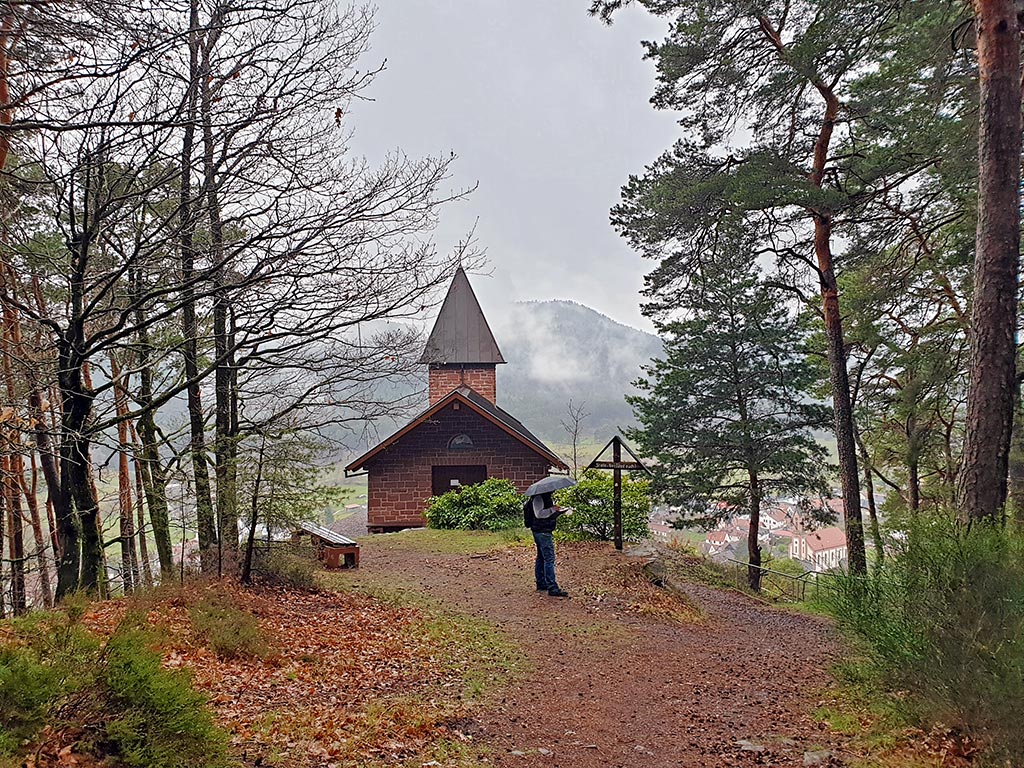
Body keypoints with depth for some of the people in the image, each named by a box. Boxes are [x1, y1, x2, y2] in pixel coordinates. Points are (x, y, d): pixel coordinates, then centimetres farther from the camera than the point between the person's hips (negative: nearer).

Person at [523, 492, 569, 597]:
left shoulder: (546, 497, 16)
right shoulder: (538, 498, -15)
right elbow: (539, 514, -26)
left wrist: (558, 512, 10)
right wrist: (553, 509, -22)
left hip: (542, 532, 11)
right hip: (542, 532, -11)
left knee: (541, 558, 16)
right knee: (549, 558, -11)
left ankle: (541, 584, 24)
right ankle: (552, 588, -12)